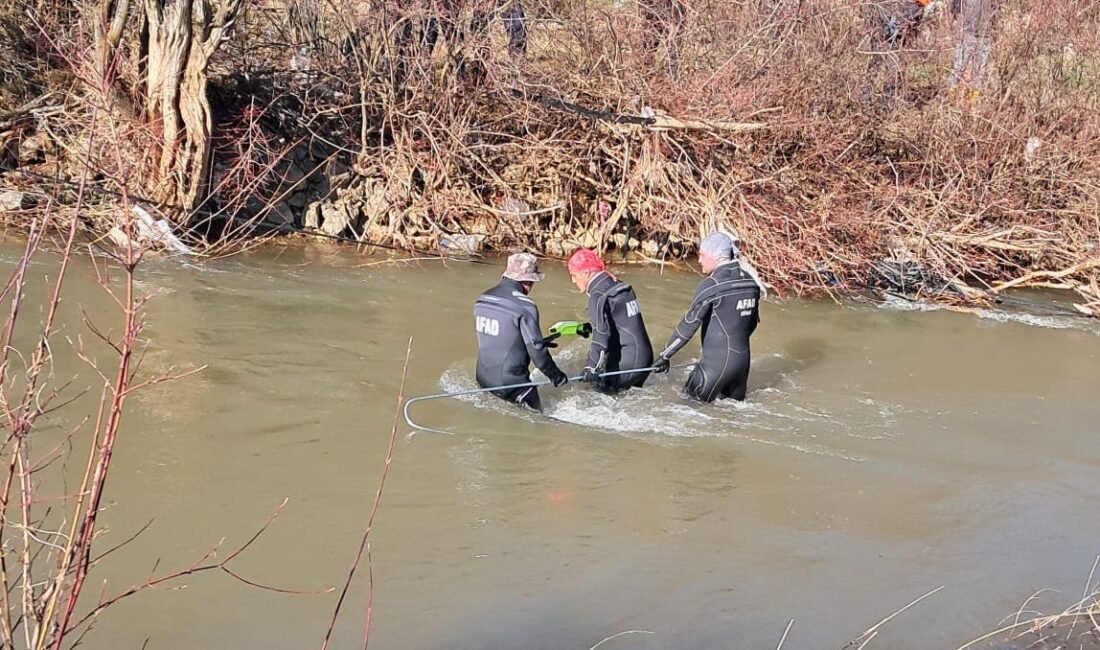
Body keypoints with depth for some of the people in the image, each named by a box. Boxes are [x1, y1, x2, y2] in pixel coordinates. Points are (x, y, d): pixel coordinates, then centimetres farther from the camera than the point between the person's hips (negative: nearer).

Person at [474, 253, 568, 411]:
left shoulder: (481, 301, 3)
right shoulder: (524, 306, -18)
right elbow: (536, 349, -17)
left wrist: (540, 342, 20)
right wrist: (556, 375, -2)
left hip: (484, 379, 6)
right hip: (513, 382, -6)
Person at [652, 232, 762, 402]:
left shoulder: (712, 285, -15)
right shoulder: (750, 282, 5)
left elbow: (688, 325, -14)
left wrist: (664, 356, -7)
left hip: (717, 361, -7)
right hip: (743, 359, 7)